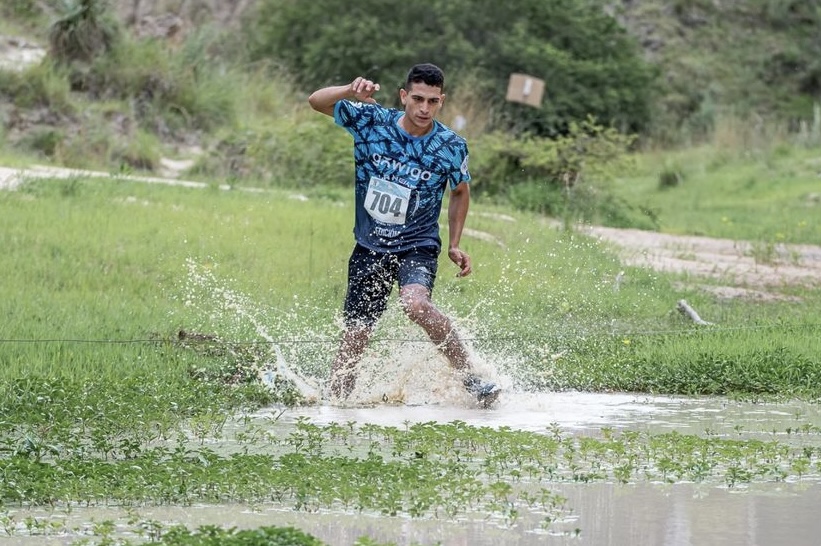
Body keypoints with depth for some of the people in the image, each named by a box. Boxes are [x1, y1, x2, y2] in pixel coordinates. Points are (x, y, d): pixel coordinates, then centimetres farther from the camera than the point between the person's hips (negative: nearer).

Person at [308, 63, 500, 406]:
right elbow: (316, 101, -3)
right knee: (354, 337, 3)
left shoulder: (452, 146, -8)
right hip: (369, 247, 3)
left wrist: (454, 246, 7)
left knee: (416, 304, -32)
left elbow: (460, 192, 11)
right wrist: (351, 91, -23)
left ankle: (470, 379, -20)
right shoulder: (371, 121, -7)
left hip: (417, 246, -3)